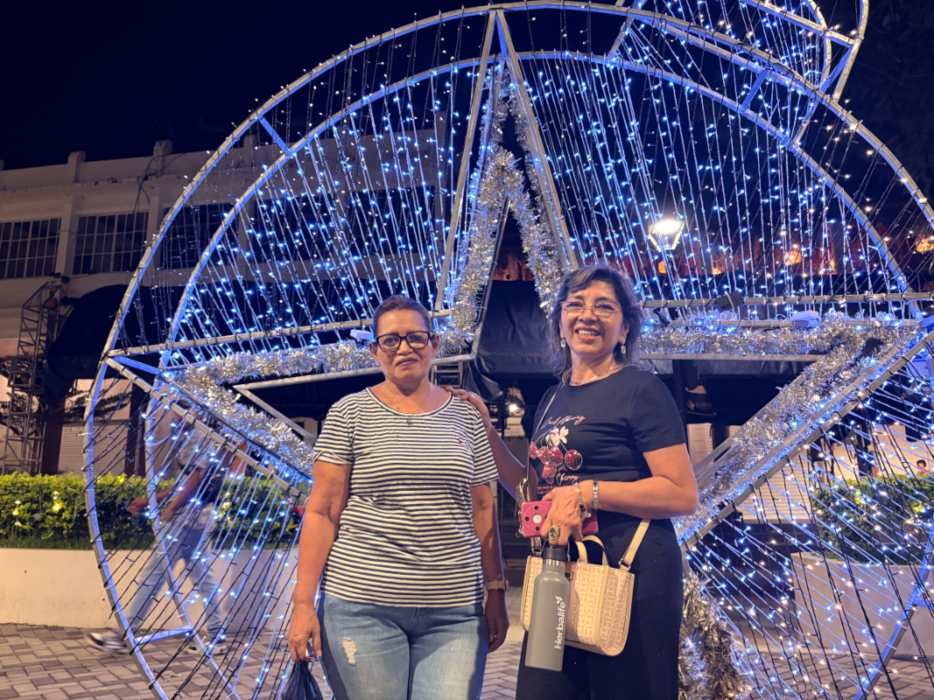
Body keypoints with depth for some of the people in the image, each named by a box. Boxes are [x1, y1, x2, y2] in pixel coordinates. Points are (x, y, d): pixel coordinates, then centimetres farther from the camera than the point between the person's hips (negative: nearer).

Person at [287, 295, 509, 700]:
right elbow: (321, 512, -2)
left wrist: (495, 591, 8)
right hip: (362, 606, -2)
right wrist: (304, 601, -7)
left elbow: (482, 510, 11)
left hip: (455, 612, 2)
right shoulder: (349, 413, 0)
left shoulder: (465, 417, 8)